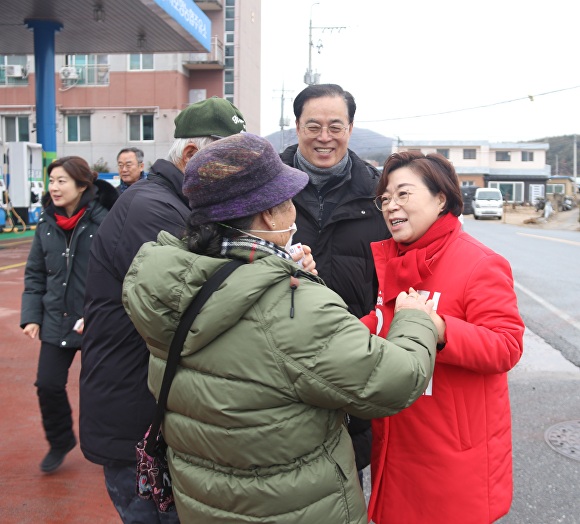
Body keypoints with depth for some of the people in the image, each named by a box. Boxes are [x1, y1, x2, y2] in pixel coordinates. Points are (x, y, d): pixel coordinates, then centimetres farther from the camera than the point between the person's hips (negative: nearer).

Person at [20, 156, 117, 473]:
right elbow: (35, 274, 9)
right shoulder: (46, 224, 2)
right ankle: (60, 442, 34)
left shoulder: (103, 221, -15)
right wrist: (31, 315, 1)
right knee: (48, 385, 7)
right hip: (56, 321, 5)